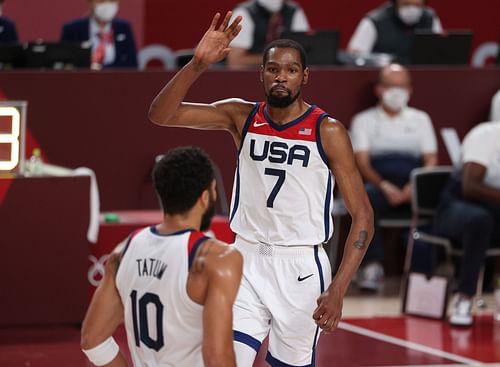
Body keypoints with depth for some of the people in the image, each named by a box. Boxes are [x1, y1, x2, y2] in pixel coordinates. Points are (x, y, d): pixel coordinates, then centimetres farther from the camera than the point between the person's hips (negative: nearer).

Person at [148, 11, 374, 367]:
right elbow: (161, 114, -8)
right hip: (247, 261, 2)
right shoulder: (242, 117, 1)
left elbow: (363, 215, -8)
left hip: (301, 268, -2)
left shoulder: (327, 131, -8)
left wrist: (338, 288, -17)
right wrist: (198, 64, -24)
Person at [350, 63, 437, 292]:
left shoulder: (420, 119, 23)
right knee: (366, 198, -38)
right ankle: (372, 266, -39)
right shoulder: (364, 120, 16)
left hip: (414, 188, 1)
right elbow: (362, 162, 3)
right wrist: (384, 186, -16)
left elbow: (431, 160, 12)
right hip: (379, 184, -1)